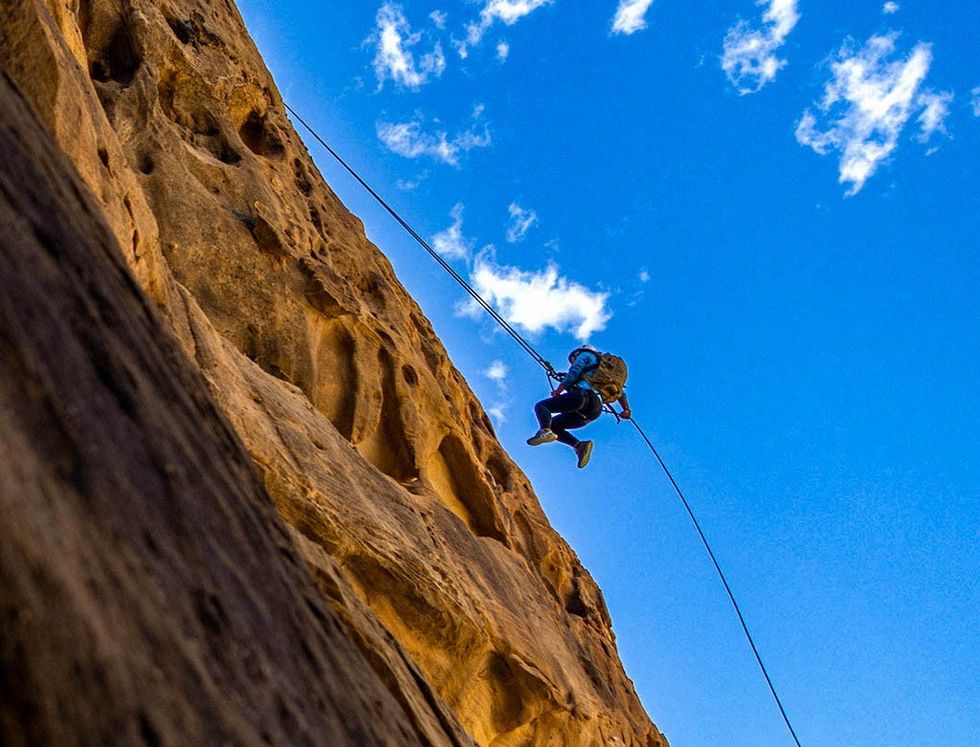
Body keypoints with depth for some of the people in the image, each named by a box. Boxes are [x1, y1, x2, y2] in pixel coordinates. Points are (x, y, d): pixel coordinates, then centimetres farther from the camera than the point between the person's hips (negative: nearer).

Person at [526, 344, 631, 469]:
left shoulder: (585, 355, 18)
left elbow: (572, 374, 0)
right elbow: (620, 392, 35)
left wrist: (557, 391, 5)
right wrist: (626, 409, 28)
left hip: (581, 395, -8)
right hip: (595, 409, 8)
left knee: (541, 406, -4)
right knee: (554, 425, 15)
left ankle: (545, 432, -35)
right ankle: (580, 445, -7)